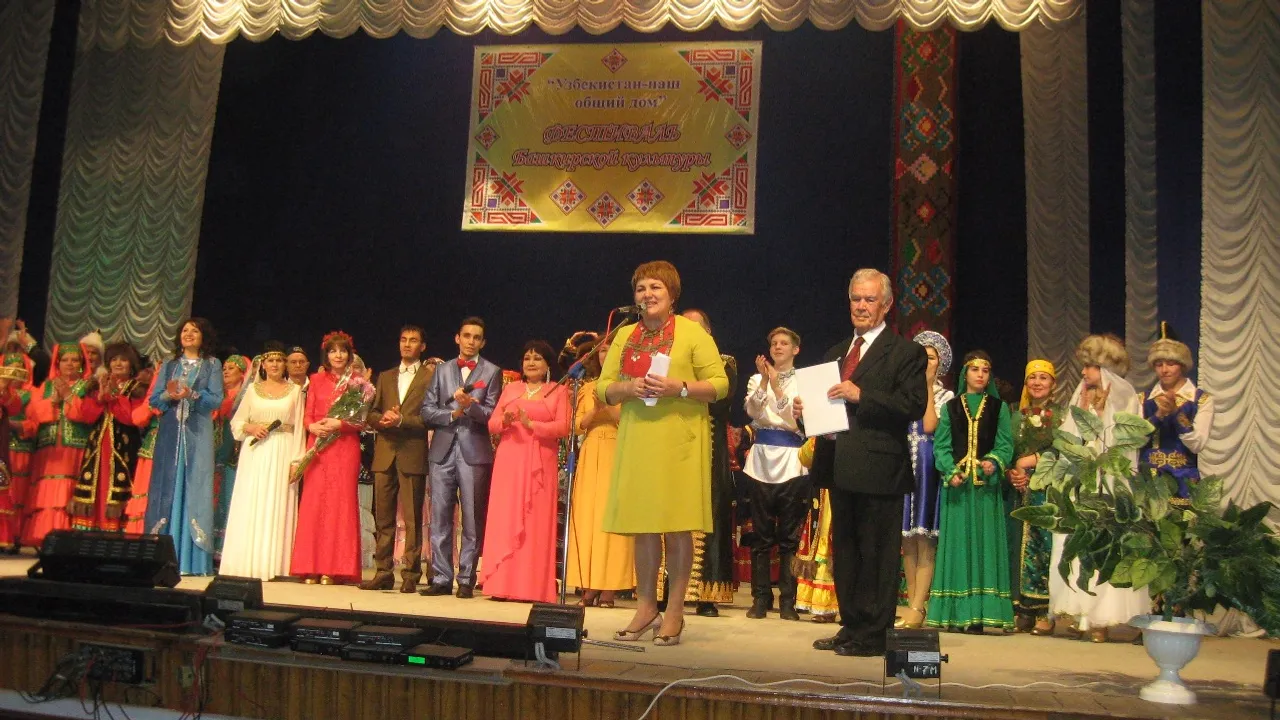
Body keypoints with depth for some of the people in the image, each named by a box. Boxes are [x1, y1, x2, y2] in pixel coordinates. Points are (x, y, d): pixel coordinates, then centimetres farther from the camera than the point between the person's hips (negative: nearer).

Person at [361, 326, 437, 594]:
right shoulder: (385, 377, 20)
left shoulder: (430, 376, 3)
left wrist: (401, 420, -16)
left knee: (412, 519, -3)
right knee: (383, 518, 6)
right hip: (384, 454, 5)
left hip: (413, 454, -5)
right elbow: (372, 414, 15)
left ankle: (411, 575, 2)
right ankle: (383, 573, 11)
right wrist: (382, 418, -6)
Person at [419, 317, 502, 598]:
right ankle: (441, 578, 9)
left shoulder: (491, 372, 8)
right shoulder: (442, 371, 17)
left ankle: (466, 580, 4)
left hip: (474, 451, -3)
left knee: (472, 520, -2)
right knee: (439, 517, 3)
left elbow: (491, 414, -1)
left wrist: (469, 405, -19)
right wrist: (453, 413, -7)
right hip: (442, 450, 3)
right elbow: (427, 411, 9)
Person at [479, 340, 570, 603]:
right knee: (504, 520, -4)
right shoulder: (510, 389, 19)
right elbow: (491, 424, 13)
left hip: (540, 465, -2)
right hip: (508, 462, 3)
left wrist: (531, 424, -16)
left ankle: (533, 587, -5)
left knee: (536, 523, -6)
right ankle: (502, 584, -3)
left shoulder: (559, 391, 10)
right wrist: (505, 420, -10)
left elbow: (564, 427, -3)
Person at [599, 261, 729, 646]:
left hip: (679, 439, -4)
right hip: (636, 438, 4)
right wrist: (627, 388, -8)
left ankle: (674, 612, 7)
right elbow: (603, 389, 13)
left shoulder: (692, 332, 2)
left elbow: (720, 384, -3)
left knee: (677, 525, -2)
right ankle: (645, 607, 16)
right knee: (643, 525, 6)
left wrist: (680, 388, -17)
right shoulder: (625, 335, 15)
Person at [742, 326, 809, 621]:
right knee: (761, 535, 4)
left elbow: (797, 420, -7)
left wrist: (777, 386, -15)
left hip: (792, 463, -2)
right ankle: (760, 598, 9)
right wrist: (764, 381, -17)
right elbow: (753, 411, -4)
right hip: (761, 460, 2)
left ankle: (788, 600, 6)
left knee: (789, 536, 1)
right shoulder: (757, 379, 13)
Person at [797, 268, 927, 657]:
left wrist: (861, 395, -21)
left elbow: (914, 405, -15)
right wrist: (804, 408, 3)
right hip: (839, 465, 8)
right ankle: (851, 627, 24)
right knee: (844, 550, 14)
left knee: (878, 553, -2)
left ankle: (874, 635, 6)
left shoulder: (905, 352, -4)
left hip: (878, 468, -8)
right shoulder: (836, 352, 20)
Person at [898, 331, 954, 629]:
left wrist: (927, 388, -8)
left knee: (924, 540, -6)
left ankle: (918, 607, -6)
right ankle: (913, 603, 10)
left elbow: (930, 426, -14)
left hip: (928, 469, -4)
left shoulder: (946, 396, 5)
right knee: (908, 540, 5)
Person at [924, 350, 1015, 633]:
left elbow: (1005, 443, 2)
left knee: (984, 543, -3)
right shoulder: (950, 407, 11)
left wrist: (994, 462, -17)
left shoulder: (999, 407, 11)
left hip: (986, 485, 0)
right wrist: (951, 472, -12)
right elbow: (941, 445, 4)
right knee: (957, 543, 0)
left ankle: (978, 614, -3)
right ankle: (956, 612, 1)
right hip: (956, 484, 0)